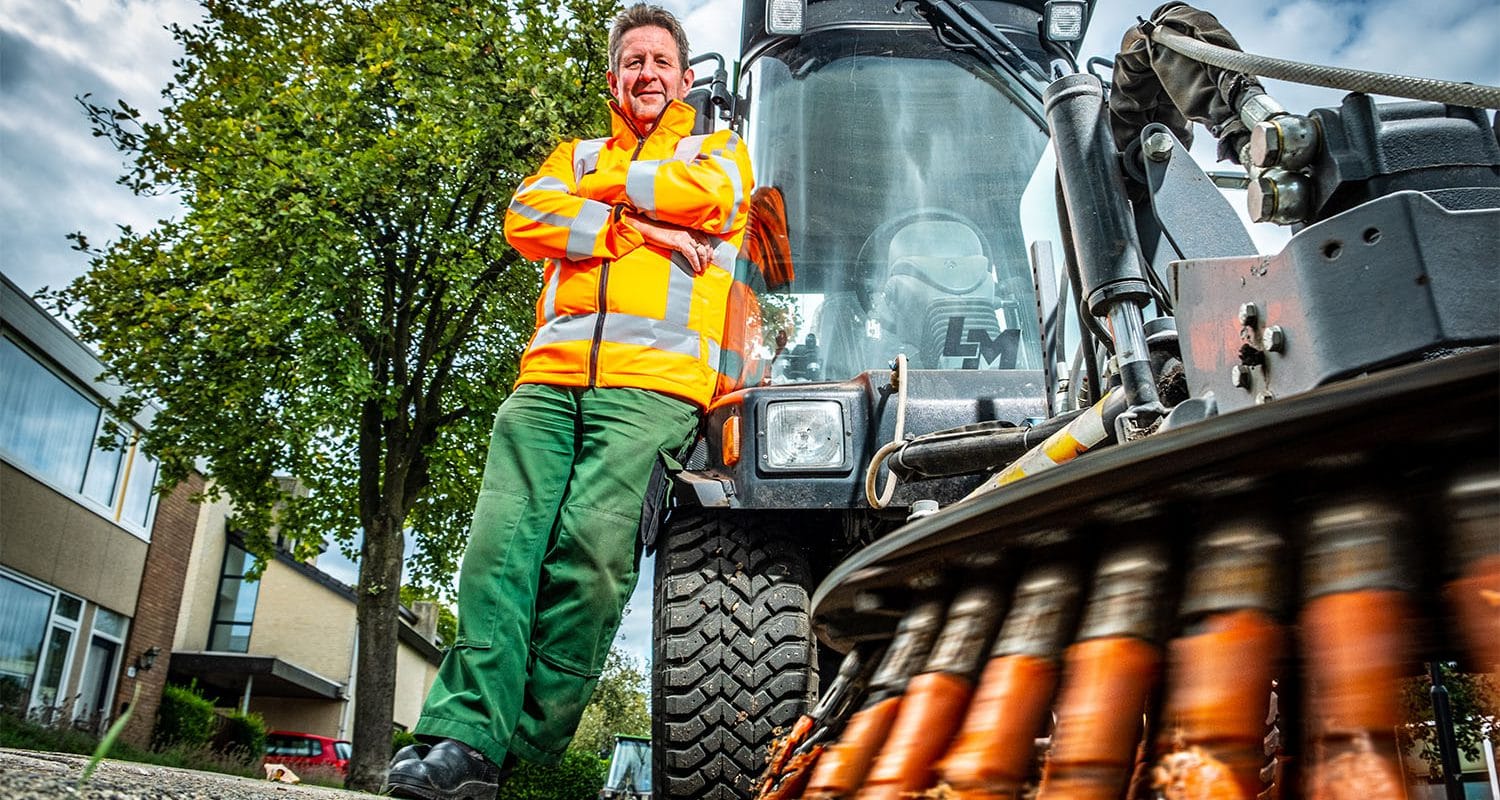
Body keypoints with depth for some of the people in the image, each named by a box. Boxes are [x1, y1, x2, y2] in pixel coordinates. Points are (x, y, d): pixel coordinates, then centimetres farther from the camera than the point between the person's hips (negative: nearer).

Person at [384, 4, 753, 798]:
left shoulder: (717, 151, 25)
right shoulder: (577, 154, 32)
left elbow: (705, 196, 0)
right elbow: (524, 217, 11)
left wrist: (603, 186, 10)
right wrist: (632, 228, -1)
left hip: (654, 383, -3)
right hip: (550, 377, 4)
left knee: (593, 548, -19)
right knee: (501, 542, -13)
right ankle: (464, 734, -13)